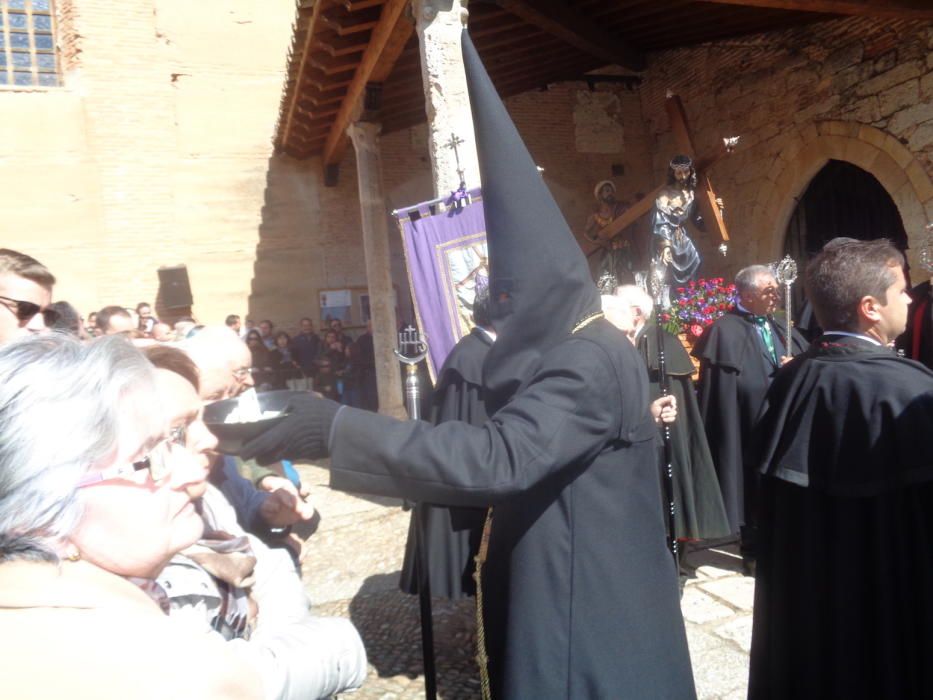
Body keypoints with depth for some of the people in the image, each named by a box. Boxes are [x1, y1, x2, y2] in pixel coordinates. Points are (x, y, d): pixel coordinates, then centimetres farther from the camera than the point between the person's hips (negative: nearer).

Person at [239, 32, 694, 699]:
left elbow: (497, 458, -36)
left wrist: (339, 428, -35)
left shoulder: (589, 364, -24)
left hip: (590, 622, -9)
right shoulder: (562, 352, 8)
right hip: (571, 601, 9)